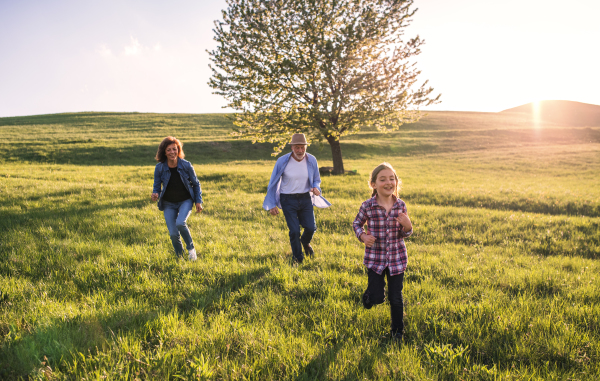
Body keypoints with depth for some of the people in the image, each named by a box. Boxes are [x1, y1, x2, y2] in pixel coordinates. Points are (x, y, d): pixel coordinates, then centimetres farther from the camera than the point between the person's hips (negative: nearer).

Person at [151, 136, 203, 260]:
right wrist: (155, 194, -22)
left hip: (185, 201, -2)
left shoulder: (186, 165, -12)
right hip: (169, 204, 2)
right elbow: (157, 186, 0)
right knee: (173, 234, -5)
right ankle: (180, 257, 23)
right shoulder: (159, 168, -11)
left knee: (180, 223, -28)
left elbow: (196, 184, 1)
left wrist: (198, 201, -1)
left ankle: (191, 248, -2)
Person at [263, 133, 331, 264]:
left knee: (311, 227, -4)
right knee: (294, 231, -5)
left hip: (305, 198, 2)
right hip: (288, 200, -2)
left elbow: (316, 179, 11)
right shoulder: (282, 161, -12)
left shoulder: (311, 160, -4)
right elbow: (273, 183, -2)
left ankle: (305, 242, 35)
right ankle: (297, 258, 21)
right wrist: (272, 204, -3)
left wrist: (316, 188, -15)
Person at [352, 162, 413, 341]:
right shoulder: (367, 206, -11)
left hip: (397, 258, 2)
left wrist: (407, 226, -18)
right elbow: (357, 223, 7)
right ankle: (368, 296, 37)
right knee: (377, 297, 0)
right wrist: (363, 236, -12)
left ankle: (397, 331, 32)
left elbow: (404, 234, 5)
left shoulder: (400, 205, -5)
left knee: (396, 298, 9)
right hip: (375, 257, -1)